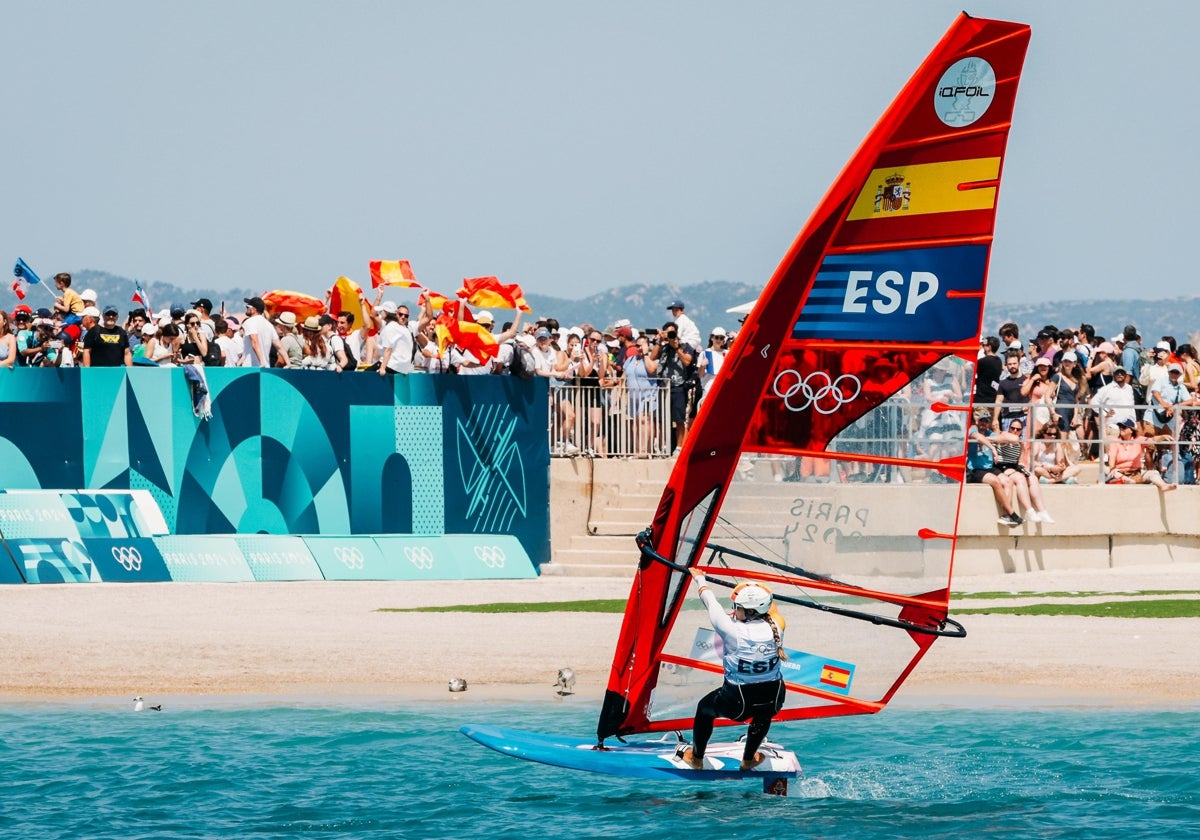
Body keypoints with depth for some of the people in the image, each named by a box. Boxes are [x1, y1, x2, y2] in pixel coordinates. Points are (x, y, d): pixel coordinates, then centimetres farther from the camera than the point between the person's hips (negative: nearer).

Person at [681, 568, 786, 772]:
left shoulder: (734, 630, -20)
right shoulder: (775, 627, -11)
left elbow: (712, 605, -3)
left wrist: (700, 579, 14)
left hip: (737, 703, -3)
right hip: (773, 701, 3)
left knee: (705, 707, 29)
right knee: (764, 712, 41)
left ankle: (696, 758, 44)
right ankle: (748, 760, 54)